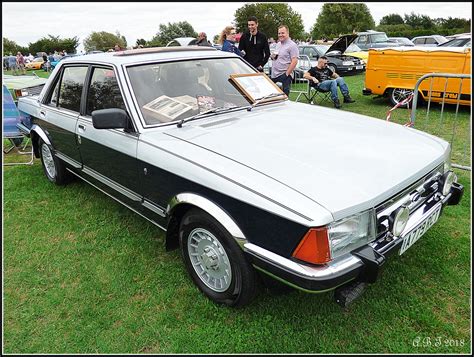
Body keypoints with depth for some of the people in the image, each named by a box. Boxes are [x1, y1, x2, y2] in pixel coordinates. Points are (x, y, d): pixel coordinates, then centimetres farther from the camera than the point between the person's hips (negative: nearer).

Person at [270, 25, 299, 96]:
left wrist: (287, 74, -20)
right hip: (274, 75, 8)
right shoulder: (278, 44, 18)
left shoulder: (292, 45, -7)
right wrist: (273, 56, 5)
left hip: (283, 76, -8)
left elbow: (294, 61, -15)